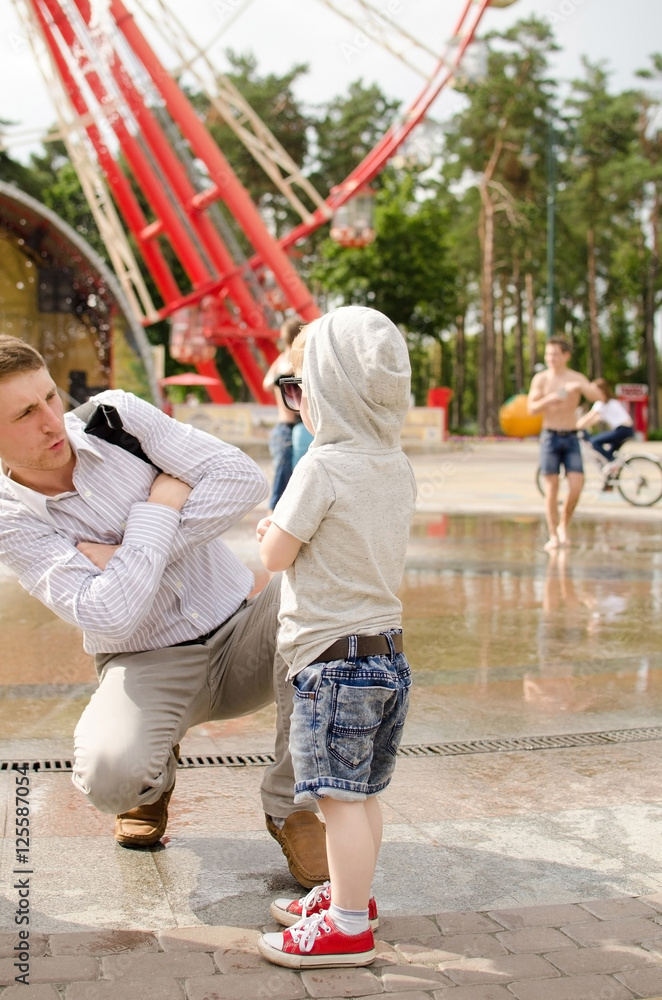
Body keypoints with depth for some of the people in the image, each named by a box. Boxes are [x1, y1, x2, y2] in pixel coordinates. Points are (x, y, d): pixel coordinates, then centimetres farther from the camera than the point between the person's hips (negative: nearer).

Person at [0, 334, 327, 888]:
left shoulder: (116, 414, -6)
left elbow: (244, 477, -16)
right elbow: (110, 614, -25)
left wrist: (129, 553, -19)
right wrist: (159, 509, -19)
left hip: (242, 633, 2)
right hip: (150, 665, -2)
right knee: (108, 777, -32)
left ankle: (289, 805, -10)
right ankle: (154, 775, 11)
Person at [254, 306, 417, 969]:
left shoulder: (323, 467, -17)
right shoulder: (397, 467, 8)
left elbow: (275, 554, -10)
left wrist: (271, 530, 9)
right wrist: (290, 531, 19)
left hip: (334, 655, -9)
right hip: (387, 649, 9)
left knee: (342, 796, -1)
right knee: (362, 791, 19)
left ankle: (347, 928, 7)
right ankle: (350, 893, 33)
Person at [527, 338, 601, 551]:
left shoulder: (577, 378, 1)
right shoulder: (541, 379, 1)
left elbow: (598, 396, -15)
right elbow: (531, 408, -8)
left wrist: (579, 386, -34)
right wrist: (549, 399, -28)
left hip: (571, 439, 1)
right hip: (550, 437, -1)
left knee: (576, 486, -9)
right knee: (552, 488, -2)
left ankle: (563, 525, 13)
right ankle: (553, 536, 5)